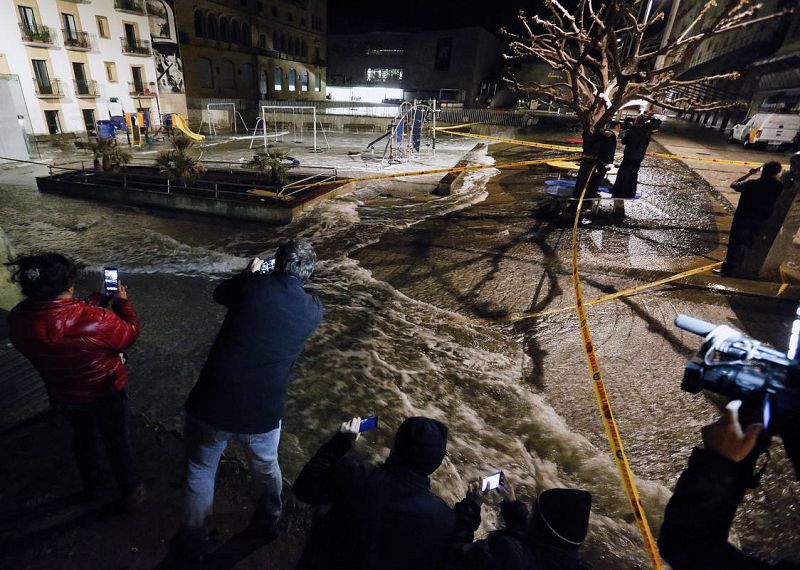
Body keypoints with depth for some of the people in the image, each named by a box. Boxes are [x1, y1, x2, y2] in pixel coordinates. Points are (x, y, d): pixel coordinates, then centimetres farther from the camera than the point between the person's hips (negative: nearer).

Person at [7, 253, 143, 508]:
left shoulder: (17, 321, -20)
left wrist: (96, 300, 3)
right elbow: (130, 334, -18)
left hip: (62, 398, 5)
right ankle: (131, 492, 40)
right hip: (105, 395, -5)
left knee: (83, 437, 32)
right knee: (118, 443, 19)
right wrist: (122, 301, -5)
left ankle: (91, 484, 55)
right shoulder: (95, 321, -38)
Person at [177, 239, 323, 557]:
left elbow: (220, 293, 11)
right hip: (263, 414, 2)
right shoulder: (313, 311, -5)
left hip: (212, 406, -1)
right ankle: (268, 522, 56)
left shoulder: (255, 285, -11)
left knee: (200, 473, 26)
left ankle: (194, 544, 47)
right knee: (267, 469, 31)